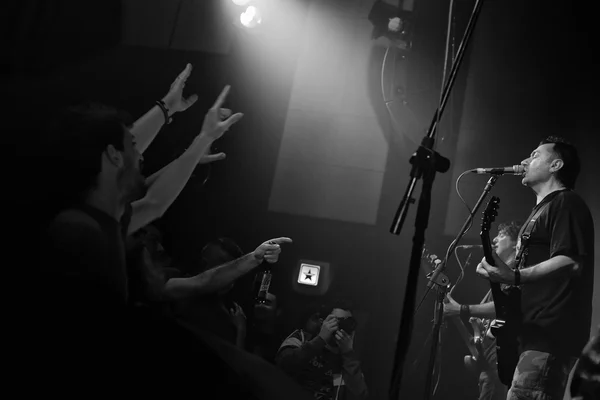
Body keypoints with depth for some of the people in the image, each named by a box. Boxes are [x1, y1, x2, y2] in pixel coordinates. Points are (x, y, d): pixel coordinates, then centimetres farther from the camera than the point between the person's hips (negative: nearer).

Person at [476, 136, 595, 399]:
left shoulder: (566, 203, -6)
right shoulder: (542, 209, 26)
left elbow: (571, 262, -20)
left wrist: (515, 276, -27)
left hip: (551, 335, -10)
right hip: (535, 333, 10)